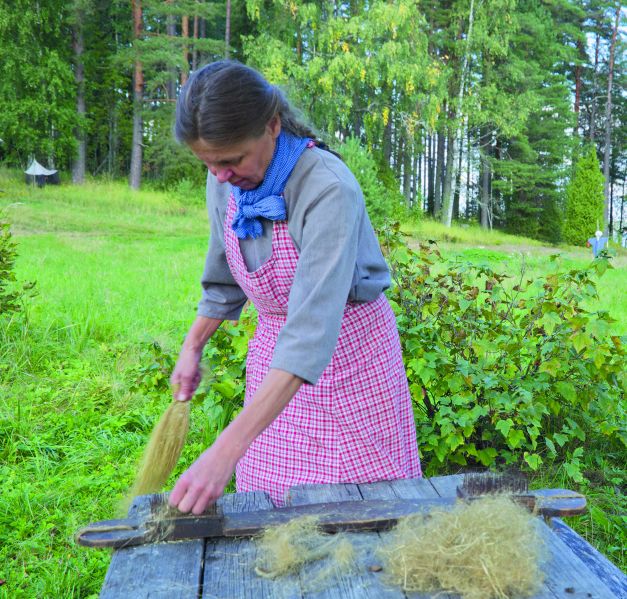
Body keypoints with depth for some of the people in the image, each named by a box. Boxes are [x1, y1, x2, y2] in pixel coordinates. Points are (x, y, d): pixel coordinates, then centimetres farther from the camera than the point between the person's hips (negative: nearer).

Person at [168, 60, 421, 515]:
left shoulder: (328, 189, -29)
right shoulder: (225, 183, -7)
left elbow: (313, 328, -38)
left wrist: (226, 451, -42)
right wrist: (192, 349, 10)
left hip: (346, 351, -5)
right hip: (274, 347, 5)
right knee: (269, 511, 10)